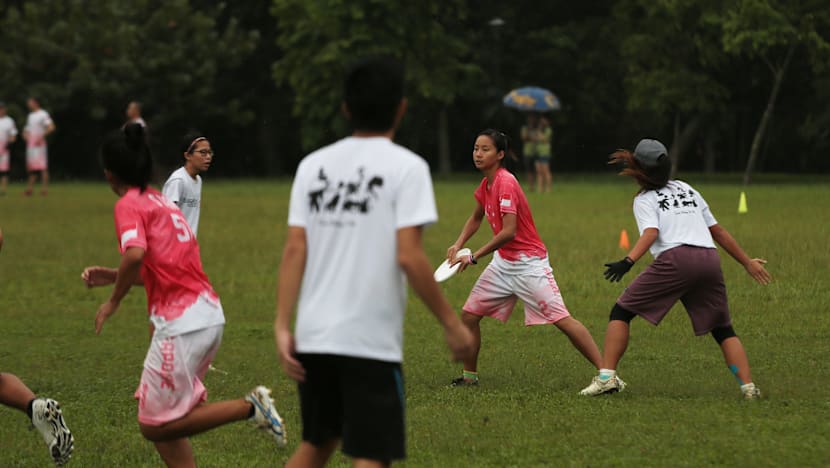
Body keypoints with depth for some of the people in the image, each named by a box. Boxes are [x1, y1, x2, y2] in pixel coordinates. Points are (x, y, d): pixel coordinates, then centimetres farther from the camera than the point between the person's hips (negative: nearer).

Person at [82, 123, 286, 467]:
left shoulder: (129, 204, -6)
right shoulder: (162, 202, 21)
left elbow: (135, 254, -25)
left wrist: (113, 301, -12)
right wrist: (112, 276, 21)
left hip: (182, 325, -9)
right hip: (209, 314, 9)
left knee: (154, 427, -2)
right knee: (160, 417, 14)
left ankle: (250, 407, -9)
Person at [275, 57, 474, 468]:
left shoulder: (313, 165, 8)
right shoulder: (406, 167, -7)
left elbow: (294, 250, 2)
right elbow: (409, 256, -14)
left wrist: (282, 326, 1)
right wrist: (451, 323, -6)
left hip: (314, 335, 5)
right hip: (371, 340, -5)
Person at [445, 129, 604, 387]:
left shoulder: (505, 183, -20)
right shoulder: (486, 184, 7)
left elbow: (508, 232, -26)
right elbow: (476, 217, 27)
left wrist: (474, 257, -19)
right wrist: (458, 245, 11)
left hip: (529, 264, -9)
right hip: (503, 263, 9)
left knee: (562, 320, -13)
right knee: (469, 315, 7)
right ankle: (469, 376, 22)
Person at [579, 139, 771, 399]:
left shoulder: (644, 200, 13)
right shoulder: (686, 189, 29)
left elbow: (651, 233, -8)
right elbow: (717, 231, 29)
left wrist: (628, 261, -22)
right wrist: (747, 262, 35)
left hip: (675, 259, -5)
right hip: (710, 260, 5)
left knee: (621, 312, 6)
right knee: (723, 330, 13)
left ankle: (606, 377, -6)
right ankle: (748, 386, -6)